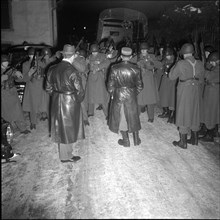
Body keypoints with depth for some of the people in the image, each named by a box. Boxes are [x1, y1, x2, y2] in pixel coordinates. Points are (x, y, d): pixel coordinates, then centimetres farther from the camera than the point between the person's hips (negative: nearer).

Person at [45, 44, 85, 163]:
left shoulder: (52, 69, -3)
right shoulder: (72, 71, -22)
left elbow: (48, 88, 5)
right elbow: (80, 91, -16)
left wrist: (56, 96, 16)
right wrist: (78, 100, 2)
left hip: (56, 102, 6)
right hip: (70, 103, -6)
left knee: (60, 127, 22)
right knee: (68, 128, 10)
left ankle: (64, 152, 44)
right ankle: (66, 156, 26)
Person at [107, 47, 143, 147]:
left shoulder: (114, 68, -14)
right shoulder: (135, 68, -9)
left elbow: (110, 85, -9)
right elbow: (139, 85, -3)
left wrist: (112, 94, 8)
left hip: (118, 95, -1)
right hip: (132, 96, 2)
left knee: (121, 117, 14)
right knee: (133, 116, 17)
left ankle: (126, 141, 23)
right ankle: (136, 140, 28)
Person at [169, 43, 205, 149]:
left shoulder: (181, 64, -18)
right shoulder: (199, 64, -2)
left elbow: (172, 77, -6)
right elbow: (201, 79, 9)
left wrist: (175, 65, 4)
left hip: (184, 92, -5)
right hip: (195, 91, 5)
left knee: (183, 114, 5)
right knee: (194, 114, 17)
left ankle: (183, 142, 13)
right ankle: (194, 139, 30)